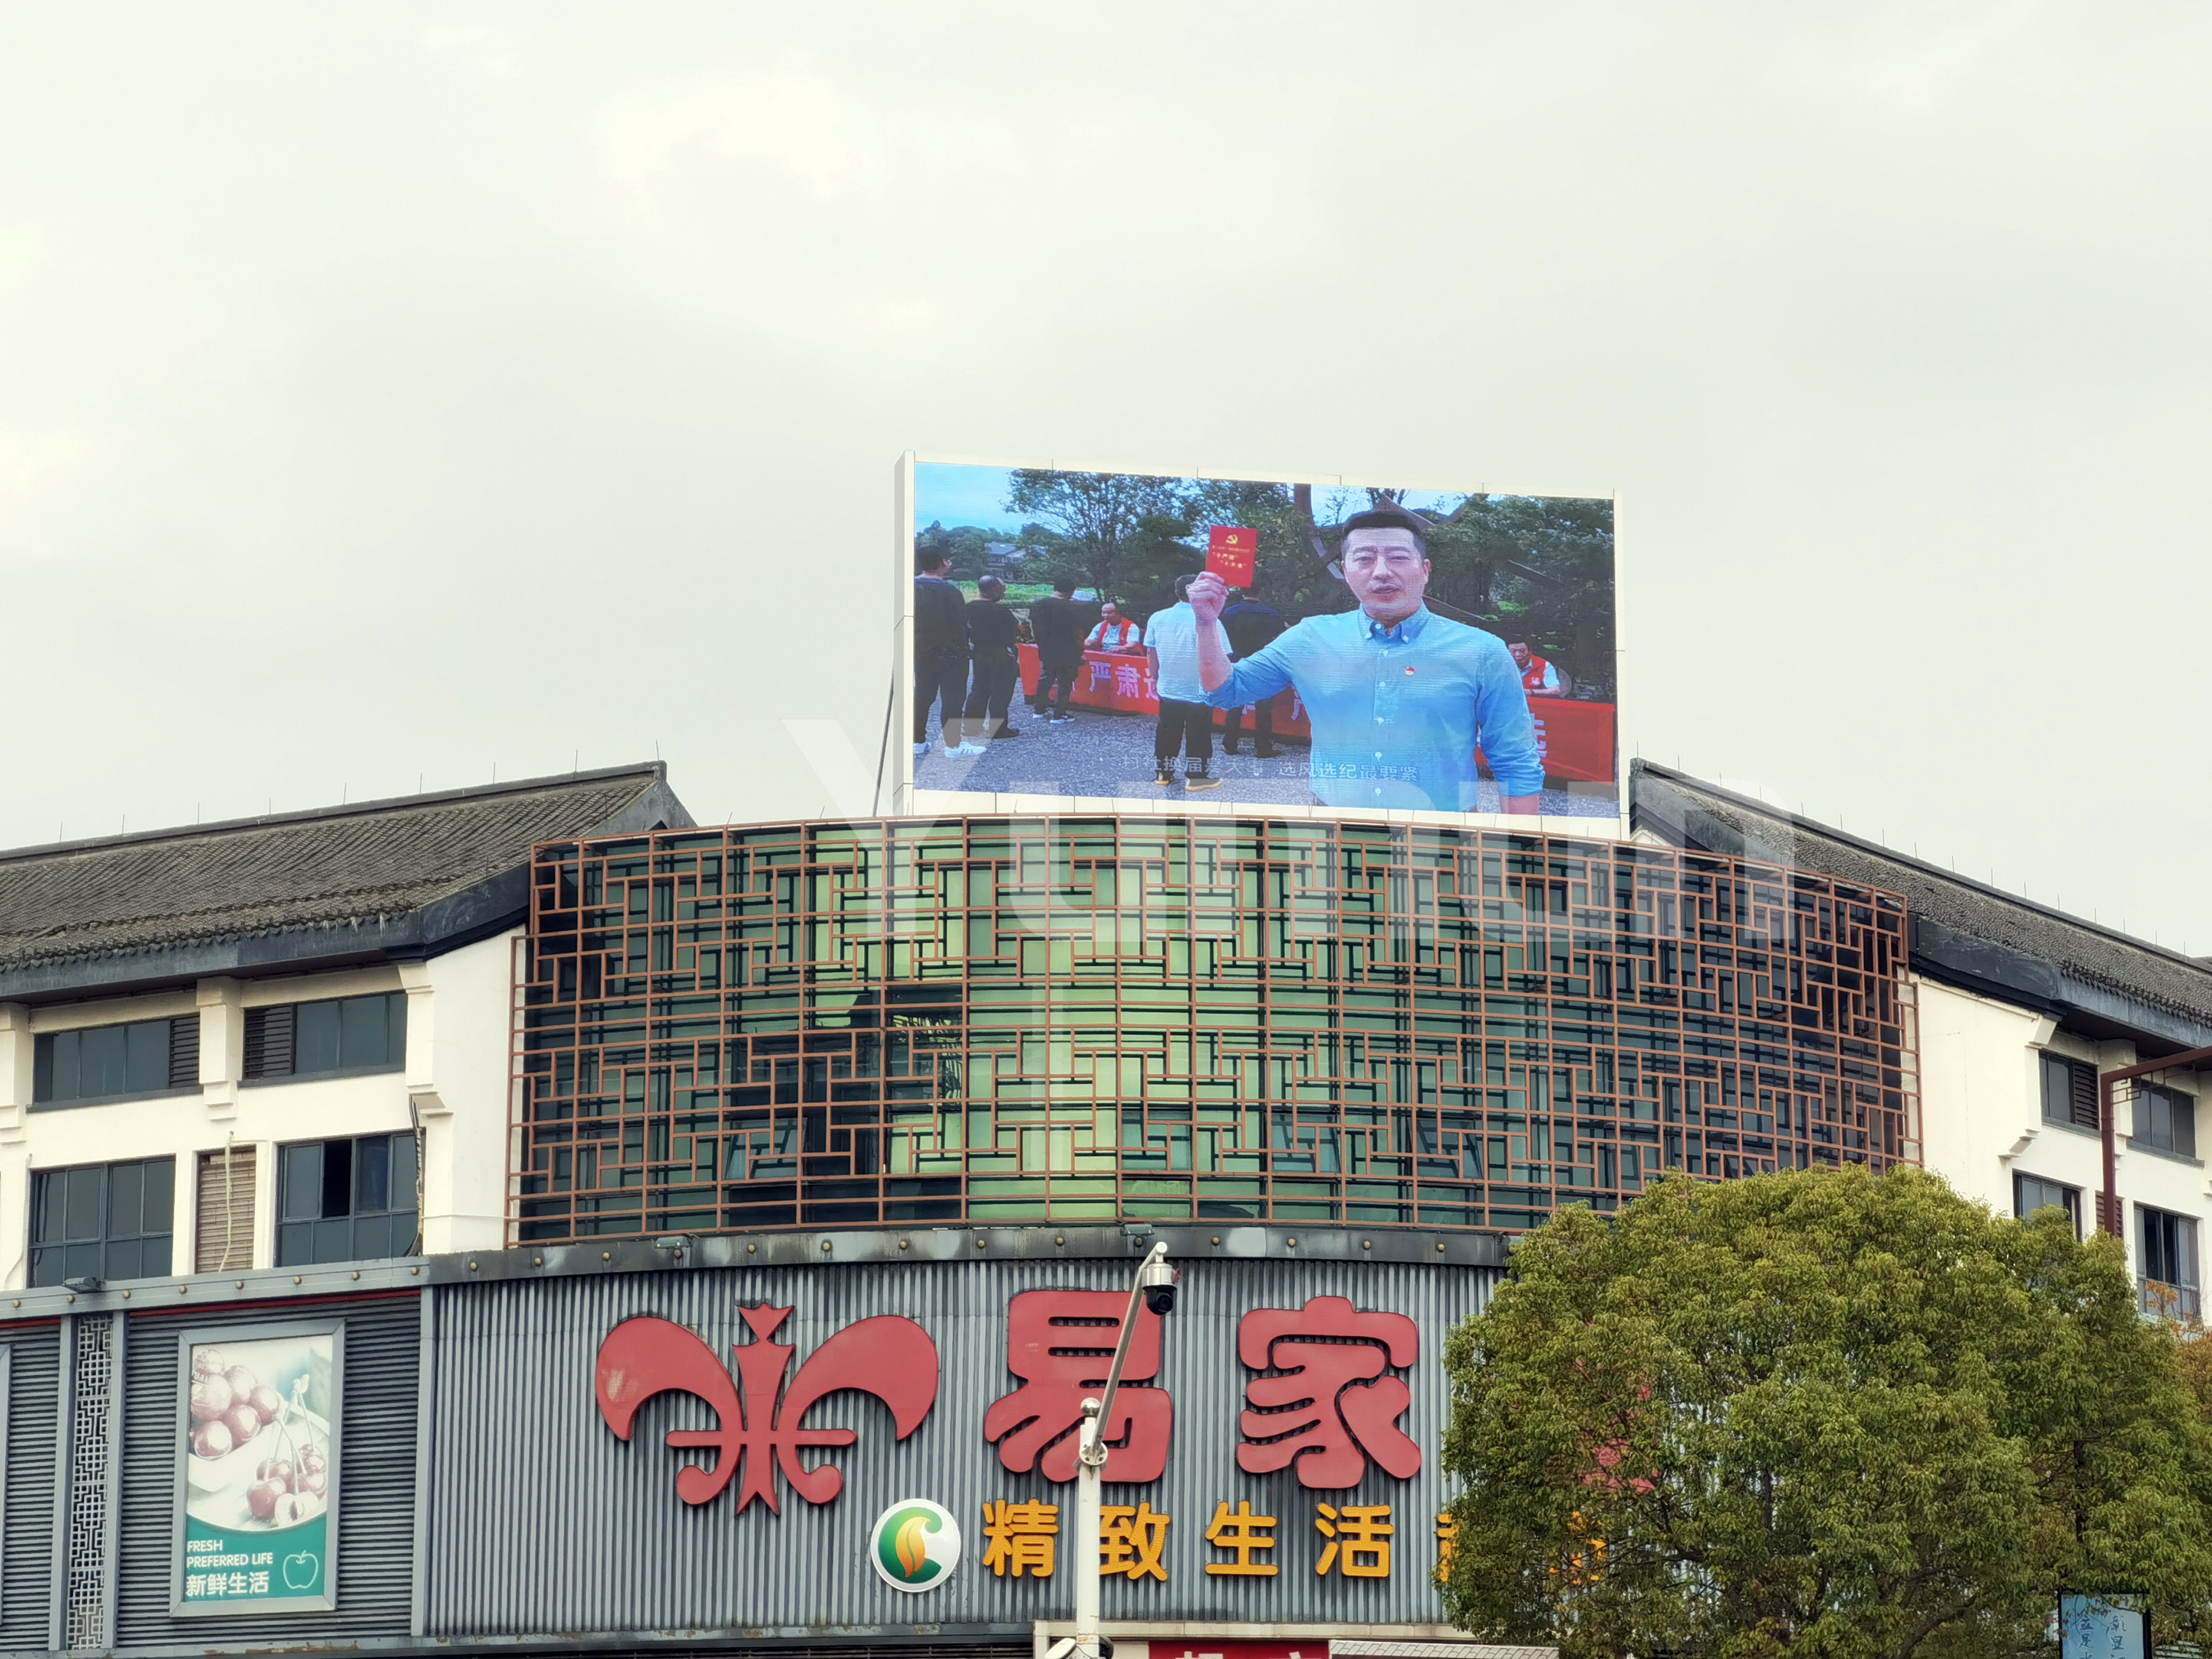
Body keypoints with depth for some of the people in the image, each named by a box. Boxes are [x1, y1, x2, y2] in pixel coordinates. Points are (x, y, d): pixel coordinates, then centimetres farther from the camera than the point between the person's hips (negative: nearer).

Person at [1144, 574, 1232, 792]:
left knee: (1167, 733, 16)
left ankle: (1164, 773, 25)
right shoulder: (1209, 621, -16)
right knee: (1198, 734, 7)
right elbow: (1221, 658, -15)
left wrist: (1156, 677, 22)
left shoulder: (1158, 619, -2)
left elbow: (1151, 652, 8)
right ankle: (1196, 776, 12)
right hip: (1199, 692, -4)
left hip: (1168, 690, 4)